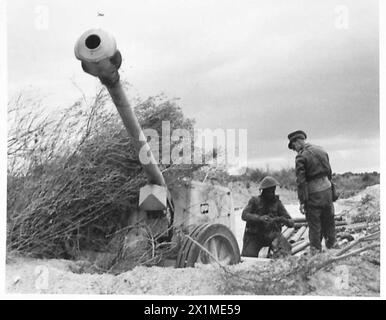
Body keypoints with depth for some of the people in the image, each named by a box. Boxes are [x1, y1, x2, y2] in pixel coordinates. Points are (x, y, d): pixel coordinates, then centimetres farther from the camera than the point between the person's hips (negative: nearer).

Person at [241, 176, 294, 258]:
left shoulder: (277, 203, 1)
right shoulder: (254, 201, 0)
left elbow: (291, 223, -2)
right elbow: (244, 215, -15)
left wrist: (283, 220, -26)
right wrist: (259, 218, -32)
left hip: (271, 235, 0)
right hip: (254, 236, 0)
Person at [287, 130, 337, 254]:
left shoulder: (301, 157, -13)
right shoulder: (321, 150, 8)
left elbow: (301, 180, -17)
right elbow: (329, 172, 15)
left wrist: (302, 201, -14)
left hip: (313, 194, -6)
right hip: (327, 189, 6)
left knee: (314, 225, 4)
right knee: (329, 221, 17)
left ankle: (316, 251, 10)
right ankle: (332, 245, 28)